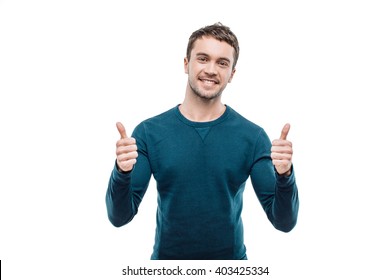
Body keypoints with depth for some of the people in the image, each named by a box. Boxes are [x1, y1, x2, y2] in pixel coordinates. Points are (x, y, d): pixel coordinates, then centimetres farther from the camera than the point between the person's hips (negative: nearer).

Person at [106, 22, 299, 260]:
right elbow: (120, 216, -10)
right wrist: (122, 173, -29)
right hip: (167, 257, 0)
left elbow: (284, 221, -12)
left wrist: (284, 175, -30)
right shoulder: (150, 132, -8)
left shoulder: (252, 136, -9)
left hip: (230, 259, 0)